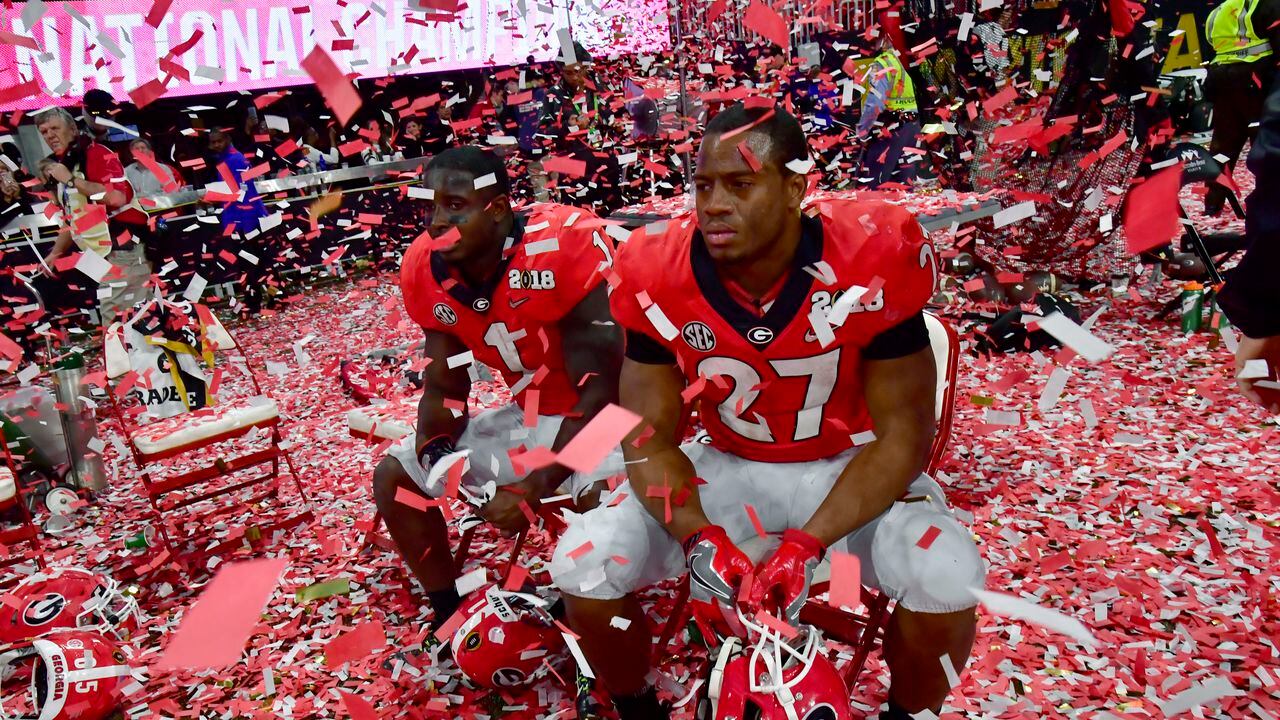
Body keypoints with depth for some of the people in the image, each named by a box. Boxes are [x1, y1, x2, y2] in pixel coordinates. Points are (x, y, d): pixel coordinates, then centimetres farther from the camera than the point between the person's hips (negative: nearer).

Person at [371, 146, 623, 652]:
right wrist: (435, 449, -19)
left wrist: (534, 487, -28)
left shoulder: (562, 245, -28)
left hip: (599, 415, -6)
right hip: (532, 417, 7)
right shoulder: (427, 270, -9)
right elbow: (444, 388, 2)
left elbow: (601, 391, -25)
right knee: (395, 476, 2)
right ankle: (450, 616, 18)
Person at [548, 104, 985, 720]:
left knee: (946, 582, -28)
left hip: (848, 466, -1)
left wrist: (806, 544, -28)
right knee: (583, 565, -16)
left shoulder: (871, 263, -23)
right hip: (726, 466, 2)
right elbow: (649, 436, -9)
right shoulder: (659, 275, -17)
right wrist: (695, 535, -27)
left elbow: (902, 434, -17)